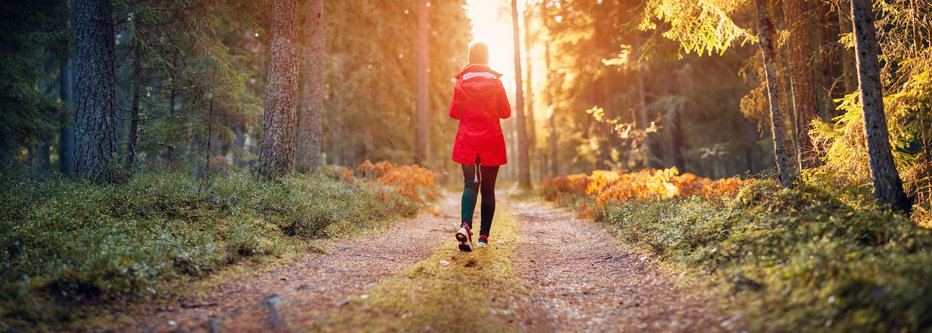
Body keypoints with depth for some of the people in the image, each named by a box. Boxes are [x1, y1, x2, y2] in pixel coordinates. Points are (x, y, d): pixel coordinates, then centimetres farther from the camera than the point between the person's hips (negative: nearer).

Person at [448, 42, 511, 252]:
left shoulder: (461, 82, -1)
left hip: (467, 141, 0)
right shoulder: (496, 82, -2)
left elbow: (453, 113, 0)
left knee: (470, 184, -2)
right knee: (488, 189, 9)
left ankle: (465, 225, -28)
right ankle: (484, 235, 9)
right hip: (492, 142, 0)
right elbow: (506, 112, 0)